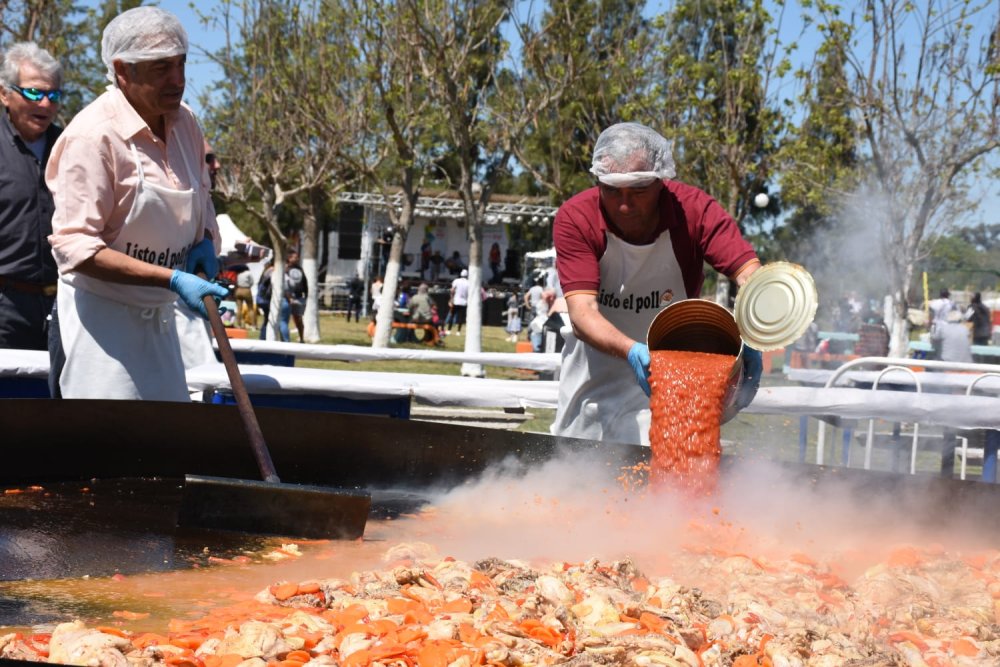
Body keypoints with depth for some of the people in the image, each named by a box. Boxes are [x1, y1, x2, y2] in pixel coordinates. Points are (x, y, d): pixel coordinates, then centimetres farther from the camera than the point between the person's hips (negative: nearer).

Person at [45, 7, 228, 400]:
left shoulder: (184, 122, 3)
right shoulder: (94, 134, -20)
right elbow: (74, 245, -22)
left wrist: (206, 241, -2)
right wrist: (172, 279, -27)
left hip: (158, 314, 7)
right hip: (102, 311, -7)